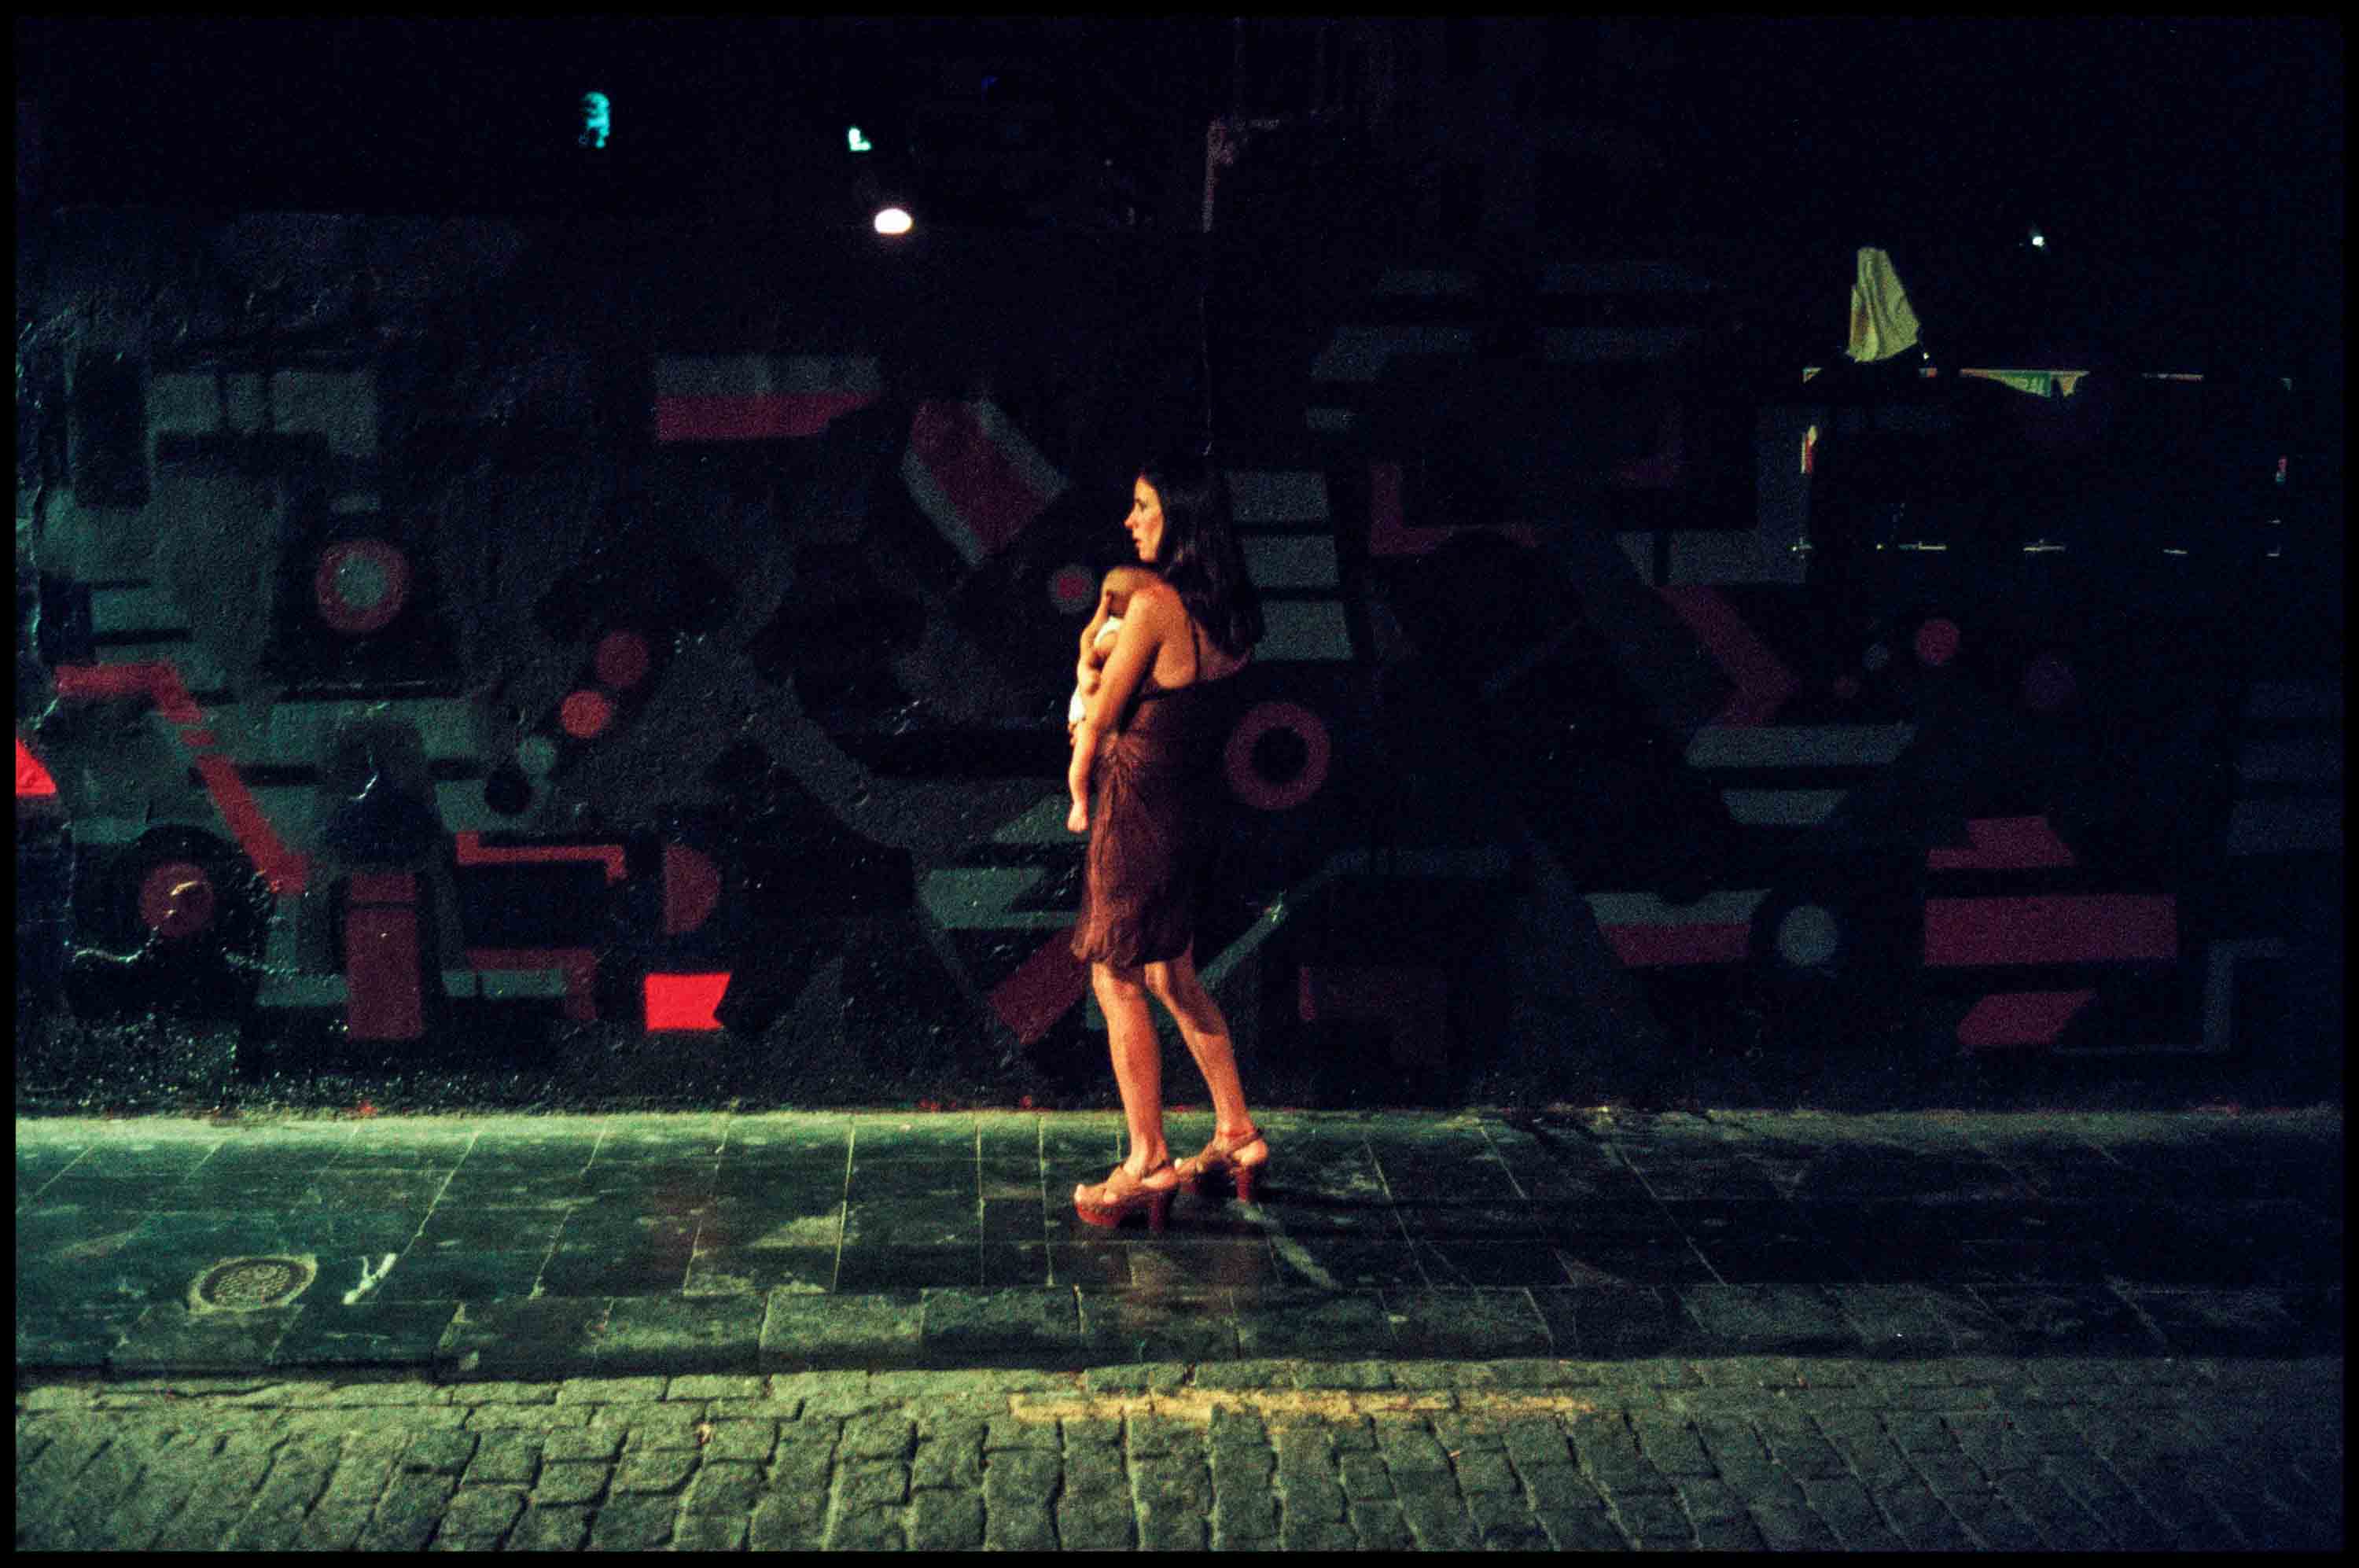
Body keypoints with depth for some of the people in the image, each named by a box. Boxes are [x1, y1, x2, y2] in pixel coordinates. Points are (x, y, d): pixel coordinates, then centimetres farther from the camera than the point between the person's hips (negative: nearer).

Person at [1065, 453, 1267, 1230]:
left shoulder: (1155, 602, -19)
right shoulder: (1229, 611, 6)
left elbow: (1100, 714, -10)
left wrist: (1080, 793, 6)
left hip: (1136, 803, -8)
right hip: (1191, 804, 8)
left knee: (1118, 983, 3)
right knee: (1174, 976, 20)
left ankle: (1147, 1166, 8)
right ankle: (1237, 1133, 27)